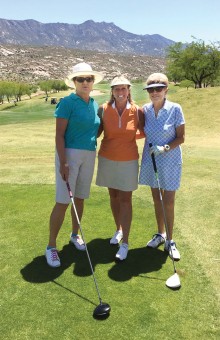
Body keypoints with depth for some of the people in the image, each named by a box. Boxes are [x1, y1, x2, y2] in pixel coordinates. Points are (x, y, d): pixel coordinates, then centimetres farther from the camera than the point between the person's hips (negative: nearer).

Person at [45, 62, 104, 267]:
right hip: (69, 154, -6)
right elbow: (59, 134, -13)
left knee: (80, 197, 14)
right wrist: (63, 162, -19)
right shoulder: (67, 103, -8)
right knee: (63, 201, -6)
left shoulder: (95, 105, 10)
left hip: (89, 155, 6)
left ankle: (75, 235, 33)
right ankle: (51, 246, 7)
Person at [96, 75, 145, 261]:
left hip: (128, 161, -2)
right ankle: (119, 229, 36)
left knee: (125, 199, -1)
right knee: (113, 195, 14)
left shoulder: (137, 111, -8)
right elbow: (96, 132, 2)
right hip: (107, 159, 2)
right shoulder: (104, 109, -5)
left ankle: (125, 243, 7)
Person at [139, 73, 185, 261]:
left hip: (170, 161, -3)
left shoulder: (175, 109, -11)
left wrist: (165, 148, -20)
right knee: (156, 199, 14)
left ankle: (170, 241, 18)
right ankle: (160, 234, 33)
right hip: (150, 160, 4)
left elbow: (181, 137, -8)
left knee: (168, 202, 0)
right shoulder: (145, 110, 0)